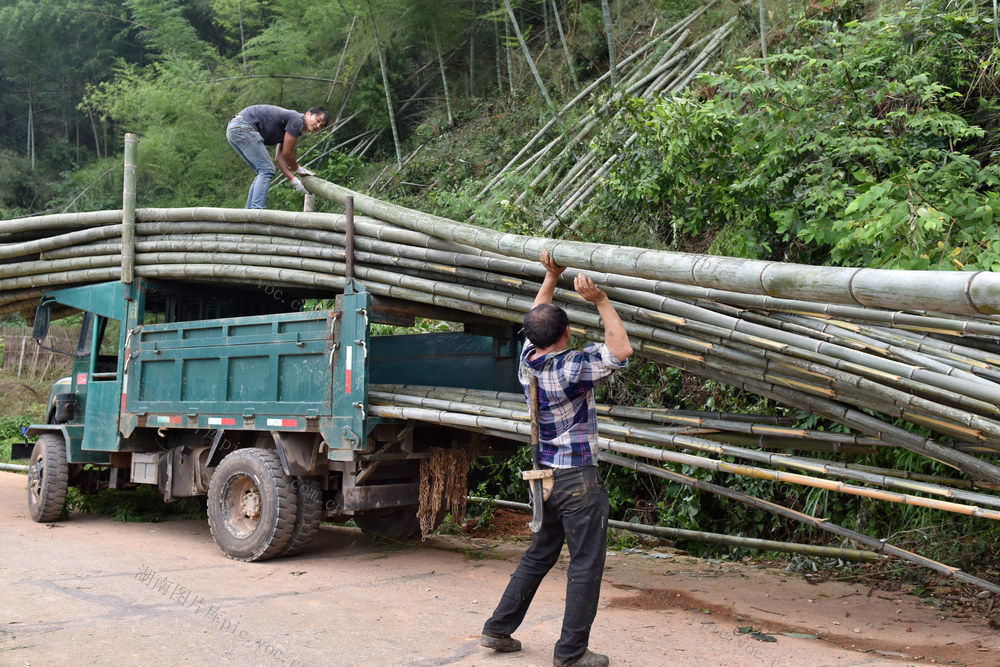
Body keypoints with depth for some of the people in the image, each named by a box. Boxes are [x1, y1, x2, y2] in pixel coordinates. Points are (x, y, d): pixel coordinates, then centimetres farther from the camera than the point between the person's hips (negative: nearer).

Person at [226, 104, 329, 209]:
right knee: (266, 169, -10)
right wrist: (297, 169, 9)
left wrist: (294, 180, 7)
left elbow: (279, 158, 16)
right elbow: (287, 153, -8)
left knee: (262, 172, 13)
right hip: (243, 126, -10)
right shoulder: (297, 120, -10)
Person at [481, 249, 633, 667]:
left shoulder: (527, 363, 2)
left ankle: (498, 629, 25)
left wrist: (551, 276, 17)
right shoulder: (571, 369, -19)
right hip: (578, 480, -8)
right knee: (586, 565, 2)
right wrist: (600, 300, -17)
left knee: (539, 555, 19)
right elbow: (620, 350, -17)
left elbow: (535, 320, 18)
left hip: (546, 476, 8)